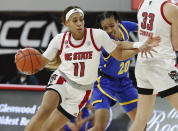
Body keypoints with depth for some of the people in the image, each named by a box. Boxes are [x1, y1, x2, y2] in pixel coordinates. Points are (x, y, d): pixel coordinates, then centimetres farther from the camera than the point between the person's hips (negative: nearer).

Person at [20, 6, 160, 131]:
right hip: (61, 81, 0)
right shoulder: (60, 40, -7)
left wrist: (141, 47, -16)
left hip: (81, 92, 0)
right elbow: (40, 64, 0)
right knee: (45, 111, -31)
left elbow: (119, 55, -2)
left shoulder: (98, 35, -12)